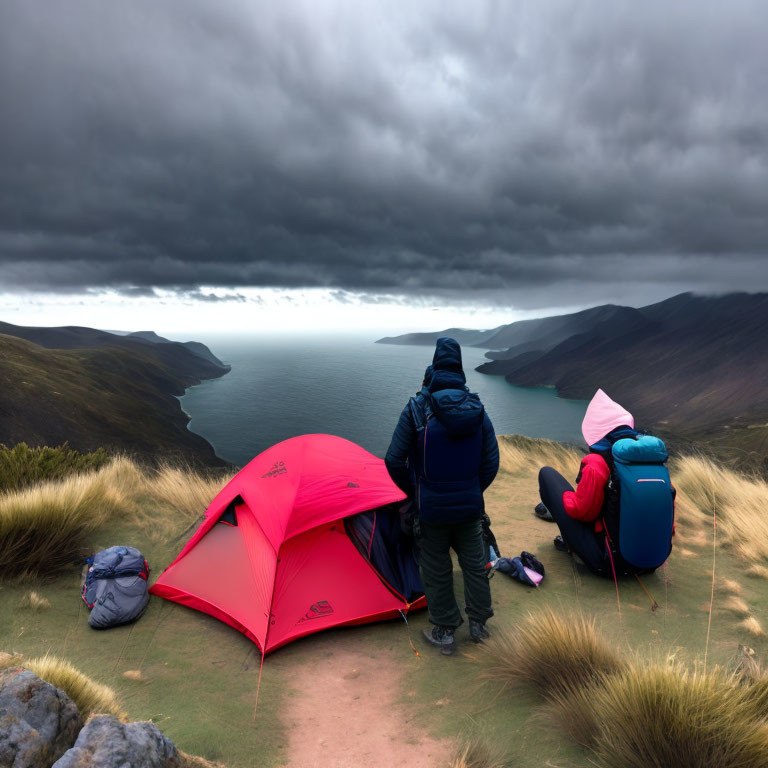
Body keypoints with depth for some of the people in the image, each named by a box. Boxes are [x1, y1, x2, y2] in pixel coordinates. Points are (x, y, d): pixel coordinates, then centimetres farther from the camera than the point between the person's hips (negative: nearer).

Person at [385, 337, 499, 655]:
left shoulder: (416, 409, -13)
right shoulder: (478, 411, -2)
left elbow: (394, 460, -11)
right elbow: (491, 462, 2)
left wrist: (413, 493, 5)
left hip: (431, 508, -3)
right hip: (470, 506, 3)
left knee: (436, 569, 12)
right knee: (474, 563, 20)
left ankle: (444, 633, 26)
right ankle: (478, 623, 35)